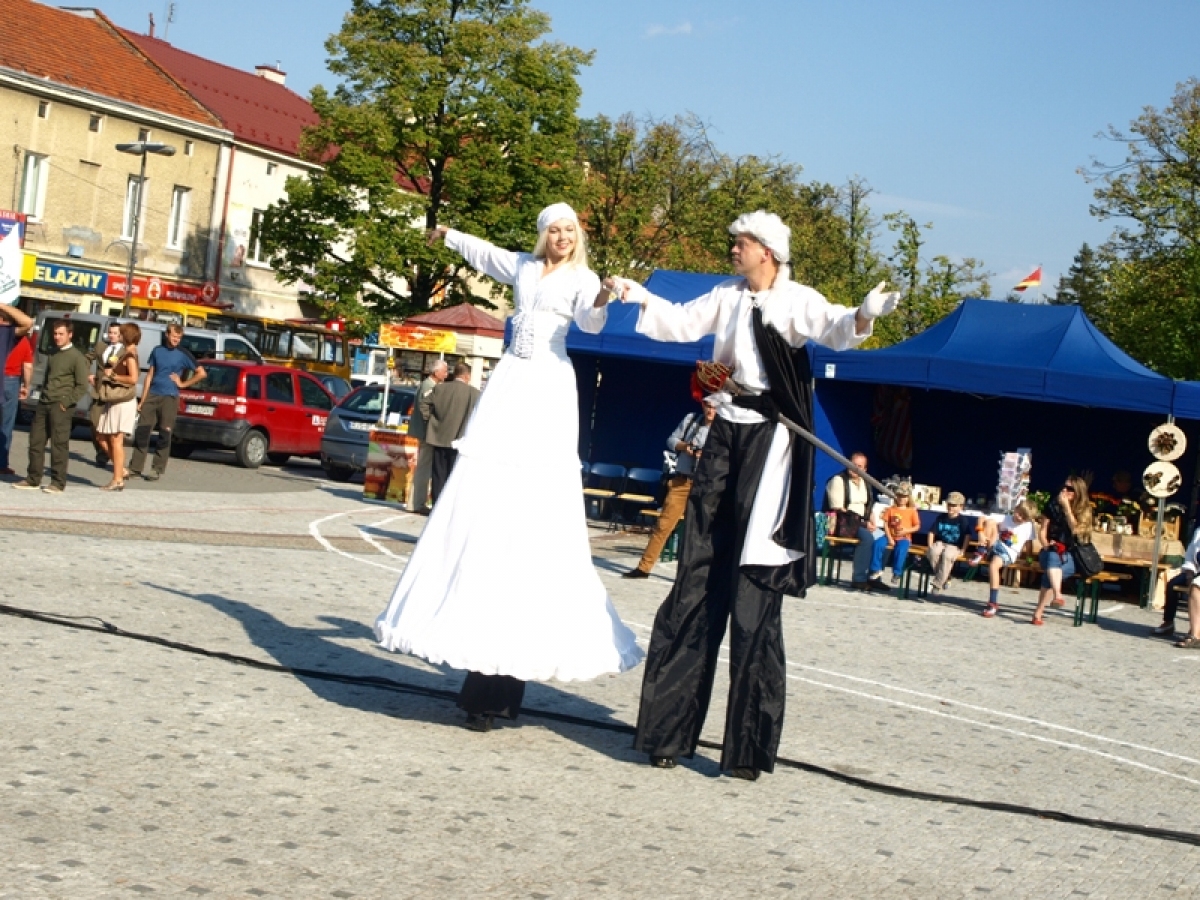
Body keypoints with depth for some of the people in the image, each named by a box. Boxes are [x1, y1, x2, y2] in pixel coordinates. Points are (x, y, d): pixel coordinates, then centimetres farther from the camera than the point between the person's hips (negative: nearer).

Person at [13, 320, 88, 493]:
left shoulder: (77, 357, -5)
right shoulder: (53, 354, 17)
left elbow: (82, 386, -9)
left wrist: (66, 403, -14)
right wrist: (42, 397, 14)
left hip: (60, 406, -7)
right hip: (44, 404, 7)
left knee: (59, 444, -5)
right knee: (36, 441, 6)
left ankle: (58, 483, 0)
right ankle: (33, 479, 13)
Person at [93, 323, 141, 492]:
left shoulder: (130, 355, -13)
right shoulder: (124, 353, 16)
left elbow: (133, 379, -24)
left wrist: (113, 375, -16)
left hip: (124, 402, -10)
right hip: (114, 401, 10)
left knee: (116, 440, -8)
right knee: (102, 438, 12)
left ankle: (117, 480, -5)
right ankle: (121, 470, 16)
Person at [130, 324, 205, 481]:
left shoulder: (183, 355, 0)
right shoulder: (157, 351, 10)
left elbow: (201, 373, 0)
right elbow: (150, 375, 13)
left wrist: (183, 384, -1)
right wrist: (142, 400, 9)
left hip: (169, 397, -3)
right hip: (152, 396, 3)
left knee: (164, 433, -4)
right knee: (142, 431, 0)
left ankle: (158, 470, 2)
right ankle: (136, 467, 8)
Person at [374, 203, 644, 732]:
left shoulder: (581, 278, 0)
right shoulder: (522, 266, 15)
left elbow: (590, 323, -19)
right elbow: (481, 251, 35)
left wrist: (601, 303, -40)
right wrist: (447, 236, 50)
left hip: (550, 388, -5)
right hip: (510, 381, 5)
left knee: (536, 514, -9)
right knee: (484, 497, -2)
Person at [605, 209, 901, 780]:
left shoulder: (797, 300, -4)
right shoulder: (727, 297, 14)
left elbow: (833, 330, -20)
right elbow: (681, 323, 16)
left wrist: (863, 316, -41)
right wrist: (636, 296, 2)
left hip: (770, 442, -6)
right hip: (725, 436, 6)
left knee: (754, 594, -7)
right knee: (697, 584, 4)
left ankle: (750, 747, -1)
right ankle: (669, 730, 9)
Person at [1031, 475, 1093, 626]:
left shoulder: (1084, 510, 4)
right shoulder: (1053, 506, 8)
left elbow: (1075, 528, -13)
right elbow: (1042, 531, 9)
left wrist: (1066, 506, -13)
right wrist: (1046, 545, -10)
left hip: (1072, 556, -1)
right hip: (1051, 552, 1)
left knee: (1051, 574, -32)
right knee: (1053, 558, -38)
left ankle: (1038, 613, -33)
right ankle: (1057, 595, -60)